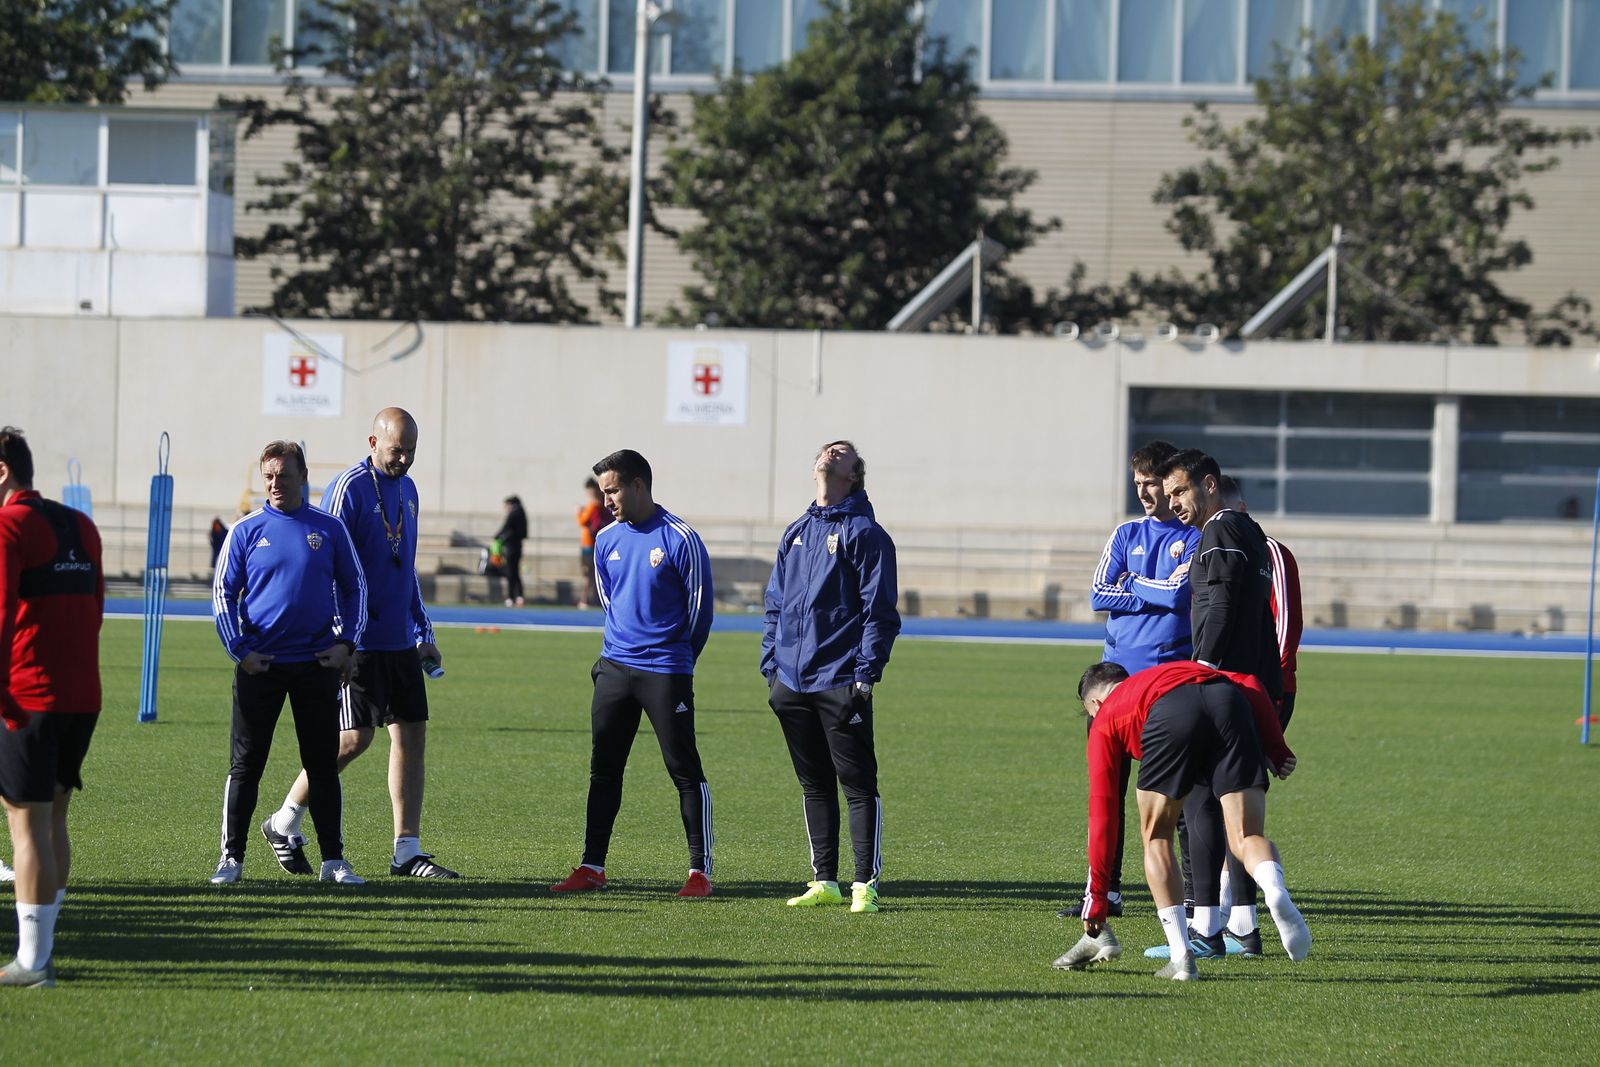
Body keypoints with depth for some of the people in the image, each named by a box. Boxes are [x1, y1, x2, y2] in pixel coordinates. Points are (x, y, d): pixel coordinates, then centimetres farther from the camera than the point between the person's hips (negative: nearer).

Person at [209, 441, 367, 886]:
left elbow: (354, 587, 12)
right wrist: (239, 649, -6)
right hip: (260, 665, -1)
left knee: (323, 765, 5)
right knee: (245, 765, 0)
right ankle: (231, 857, 6)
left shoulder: (329, 529, 4)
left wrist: (346, 644, 1)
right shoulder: (246, 531, 1)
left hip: (318, 664, 1)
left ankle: (333, 859, 10)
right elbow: (223, 593, 4)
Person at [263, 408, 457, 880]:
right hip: (358, 642, -8)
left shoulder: (407, 490, 14)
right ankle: (284, 824, 7)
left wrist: (424, 633, 20)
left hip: (400, 641, 8)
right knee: (354, 737, -10)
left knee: (411, 736, 3)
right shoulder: (349, 489, -11)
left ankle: (407, 851, 6)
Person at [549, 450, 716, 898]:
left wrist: (674, 659, 6)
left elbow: (700, 608, -4)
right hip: (615, 667, 6)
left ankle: (700, 871, 1)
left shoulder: (680, 539, -10)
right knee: (603, 768, 7)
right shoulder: (607, 540, 8)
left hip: (666, 673, -6)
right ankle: (592, 867, 12)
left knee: (685, 771, -3)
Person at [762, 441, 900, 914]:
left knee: (858, 784, -4)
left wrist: (867, 672, -15)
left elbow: (879, 609, -8)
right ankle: (824, 881, 16)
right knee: (814, 785, 10)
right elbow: (776, 604, 19)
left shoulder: (865, 533, -3)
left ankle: (866, 884, -2)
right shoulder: (796, 534, 16)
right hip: (792, 681, 6)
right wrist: (770, 666, 11)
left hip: (842, 684, -6)